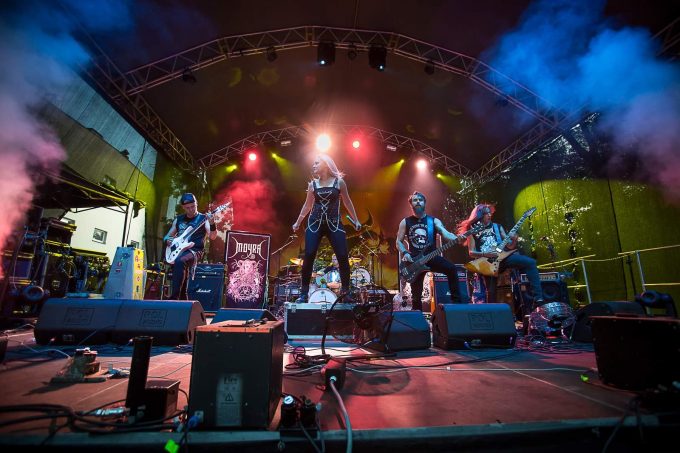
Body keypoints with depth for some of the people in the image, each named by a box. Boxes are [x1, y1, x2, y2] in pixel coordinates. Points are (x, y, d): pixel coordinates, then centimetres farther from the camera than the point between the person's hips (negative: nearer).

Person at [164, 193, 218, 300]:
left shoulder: (203, 219, 2)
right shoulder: (178, 219, 17)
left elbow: (212, 236, -13)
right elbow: (167, 236, 25)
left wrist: (212, 224, -32)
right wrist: (168, 240, 1)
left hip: (195, 251, -5)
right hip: (177, 250, 5)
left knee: (179, 261, -34)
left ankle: (174, 297, -28)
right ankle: (182, 297, -5)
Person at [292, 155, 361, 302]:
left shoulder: (339, 182, 2)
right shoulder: (312, 184, 8)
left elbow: (347, 202, 9)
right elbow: (307, 205, 17)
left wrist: (355, 220, 10)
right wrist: (298, 222, 20)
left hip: (334, 223, -1)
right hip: (315, 223, 2)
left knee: (343, 256, -5)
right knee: (308, 256, -8)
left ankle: (346, 291, 12)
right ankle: (304, 293, 3)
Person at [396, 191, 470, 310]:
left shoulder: (434, 221, 4)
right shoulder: (405, 222, 5)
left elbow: (445, 233, -13)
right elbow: (399, 241, 8)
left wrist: (457, 239, -34)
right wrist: (405, 253, -11)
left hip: (432, 256, 1)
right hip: (415, 260, 0)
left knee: (452, 269, -26)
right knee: (416, 294, -2)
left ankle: (458, 301, -12)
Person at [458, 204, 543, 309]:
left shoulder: (497, 227, 16)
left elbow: (509, 246, 12)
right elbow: (471, 253, 1)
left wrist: (514, 241, -10)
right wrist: (485, 254, -15)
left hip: (502, 257, 3)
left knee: (530, 262, -17)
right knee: (491, 291, -6)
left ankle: (538, 298, -18)